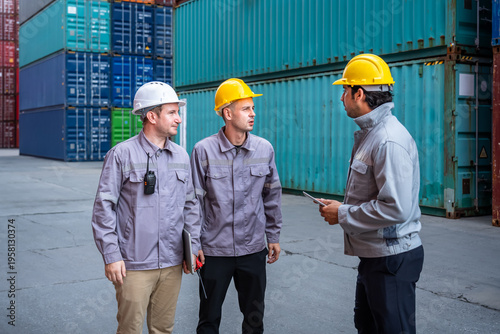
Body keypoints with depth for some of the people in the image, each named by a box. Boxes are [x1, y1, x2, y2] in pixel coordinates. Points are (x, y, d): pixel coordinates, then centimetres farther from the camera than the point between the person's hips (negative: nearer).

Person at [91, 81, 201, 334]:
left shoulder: (181, 156, 9)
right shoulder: (122, 154, -6)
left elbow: (190, 204, 15)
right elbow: (104, 206, -6)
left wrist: (193, 246, 10)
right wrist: (111, 255, -10)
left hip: (172, 264, 5)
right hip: (134, 265, -4)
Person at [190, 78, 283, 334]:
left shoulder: (264, 149, -1)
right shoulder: (204, 150, -9)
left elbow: (272, 195, 8)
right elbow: (195, 200, -4)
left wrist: (274, 236, 10)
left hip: (254, 248, 2)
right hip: (214, 249, -2)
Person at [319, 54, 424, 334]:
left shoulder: (390, 141, -23)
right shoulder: (369, 133, 11)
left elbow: (397, 208, -30)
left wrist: (343, 214, -19)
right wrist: (343, 208, 4)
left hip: (392, 258, -11)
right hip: (373, 255, 11)